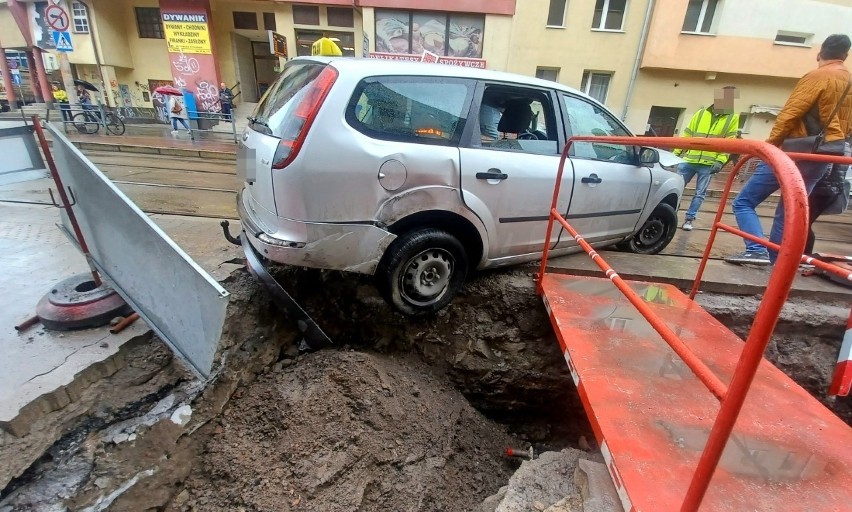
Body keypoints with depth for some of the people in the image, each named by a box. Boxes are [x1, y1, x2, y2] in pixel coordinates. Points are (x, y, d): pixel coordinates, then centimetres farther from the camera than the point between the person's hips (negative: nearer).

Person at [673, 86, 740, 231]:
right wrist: (676, 153, 6)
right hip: (689, 160, 1)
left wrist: (720, 161, -15)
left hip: (709, 164, -1)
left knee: (700, 194, 3)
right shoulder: (701, 113, 10)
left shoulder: (733, 118, 6)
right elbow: (687, 135, 11)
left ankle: (689, 219, 10)